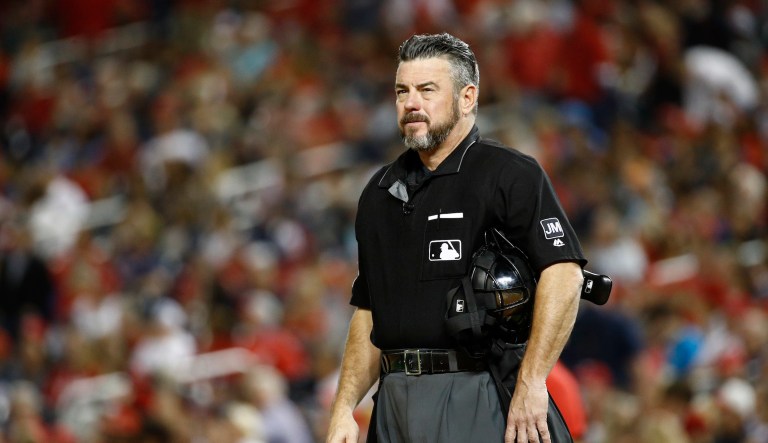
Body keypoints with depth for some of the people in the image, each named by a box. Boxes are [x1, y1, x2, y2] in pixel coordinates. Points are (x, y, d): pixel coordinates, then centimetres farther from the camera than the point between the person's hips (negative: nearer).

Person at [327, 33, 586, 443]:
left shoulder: (510, 174, -4)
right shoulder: (381, 191, 17)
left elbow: (563, 274, -16)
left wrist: (531, 383, -22)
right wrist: (343, 409, 11)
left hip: (474, 397, -7)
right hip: (393, 402, 7)